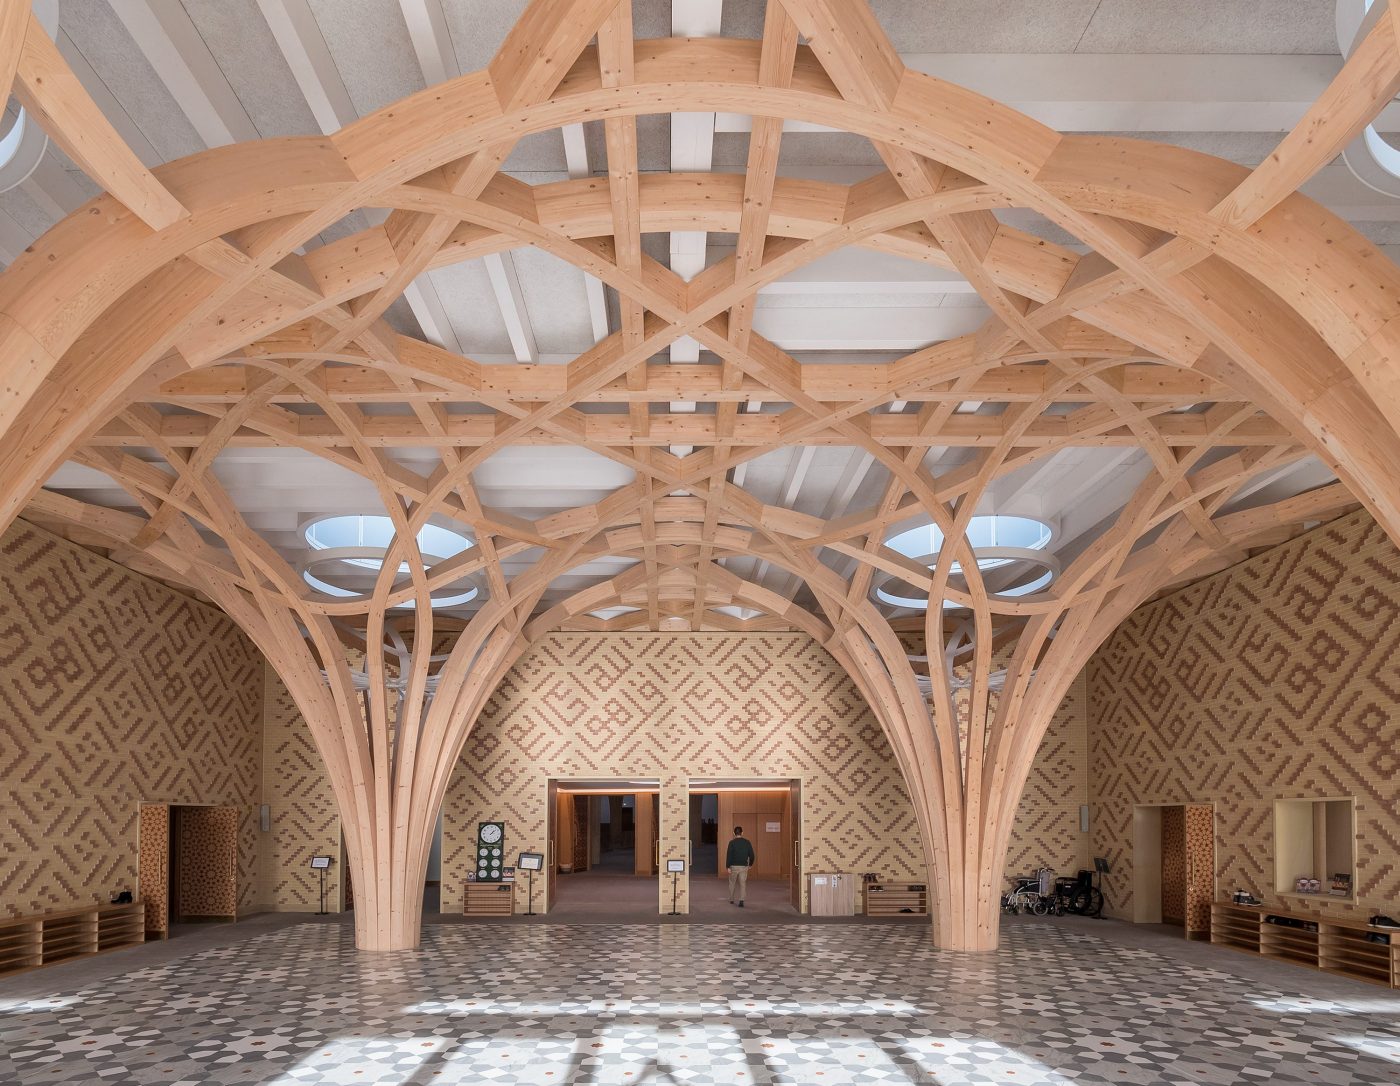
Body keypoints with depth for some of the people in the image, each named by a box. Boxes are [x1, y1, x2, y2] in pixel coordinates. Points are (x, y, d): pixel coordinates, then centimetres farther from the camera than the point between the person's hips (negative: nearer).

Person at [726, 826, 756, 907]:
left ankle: (731, 900, 28)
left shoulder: (732, 843, -9)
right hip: (744, 866, 1)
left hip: (734, 866, -1)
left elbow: (729, 855, -12)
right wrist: (750, 864, 17)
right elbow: (751, 855, 2)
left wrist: (728, 867, -9)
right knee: (742, 884, 4)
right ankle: (741, 900, -11)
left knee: (732, 883, 16)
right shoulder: (747, 842, -1)